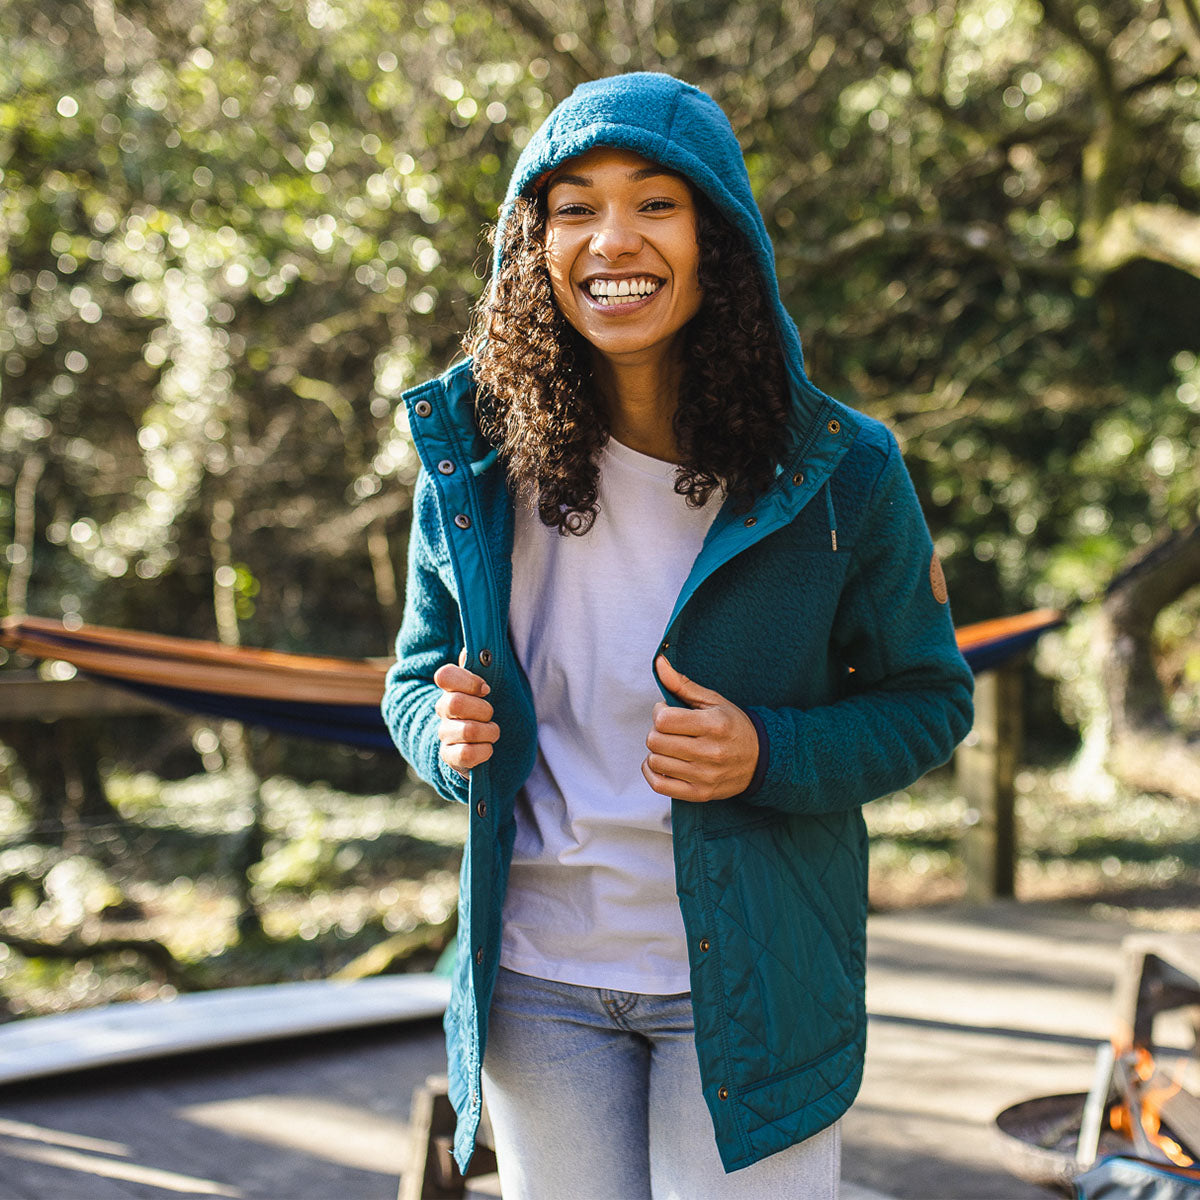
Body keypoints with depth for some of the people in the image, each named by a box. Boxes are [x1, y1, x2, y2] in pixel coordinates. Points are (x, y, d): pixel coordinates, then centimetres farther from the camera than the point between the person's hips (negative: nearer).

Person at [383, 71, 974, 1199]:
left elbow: (928, 699, -1)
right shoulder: (474, 461, -5)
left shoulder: (837, 471, -11)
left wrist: (769, 756, -20)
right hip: (537, 977, 2)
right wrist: (450, 732, -16)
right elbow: (417, 676, 8)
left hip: (750, 985, -2)